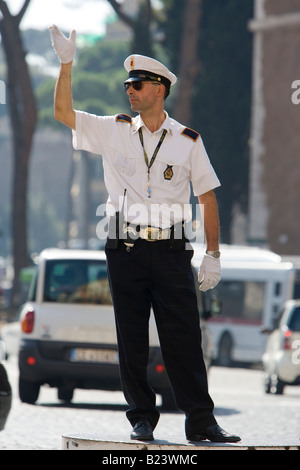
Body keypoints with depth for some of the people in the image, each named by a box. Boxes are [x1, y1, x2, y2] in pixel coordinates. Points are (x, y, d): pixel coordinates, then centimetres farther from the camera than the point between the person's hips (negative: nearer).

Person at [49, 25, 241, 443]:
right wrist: (67, 63, -8)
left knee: (184, 339, -6)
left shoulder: (187, 141, 5)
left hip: (171, 252, -2)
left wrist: (213, 255, 2)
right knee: (132, 341, 2)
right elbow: (63, 112, 3)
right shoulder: (114, 132, 9)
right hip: (126, 252, 2)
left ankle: (201, 421, -5)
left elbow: (208, 196, 7)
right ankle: (142, 419, 10)